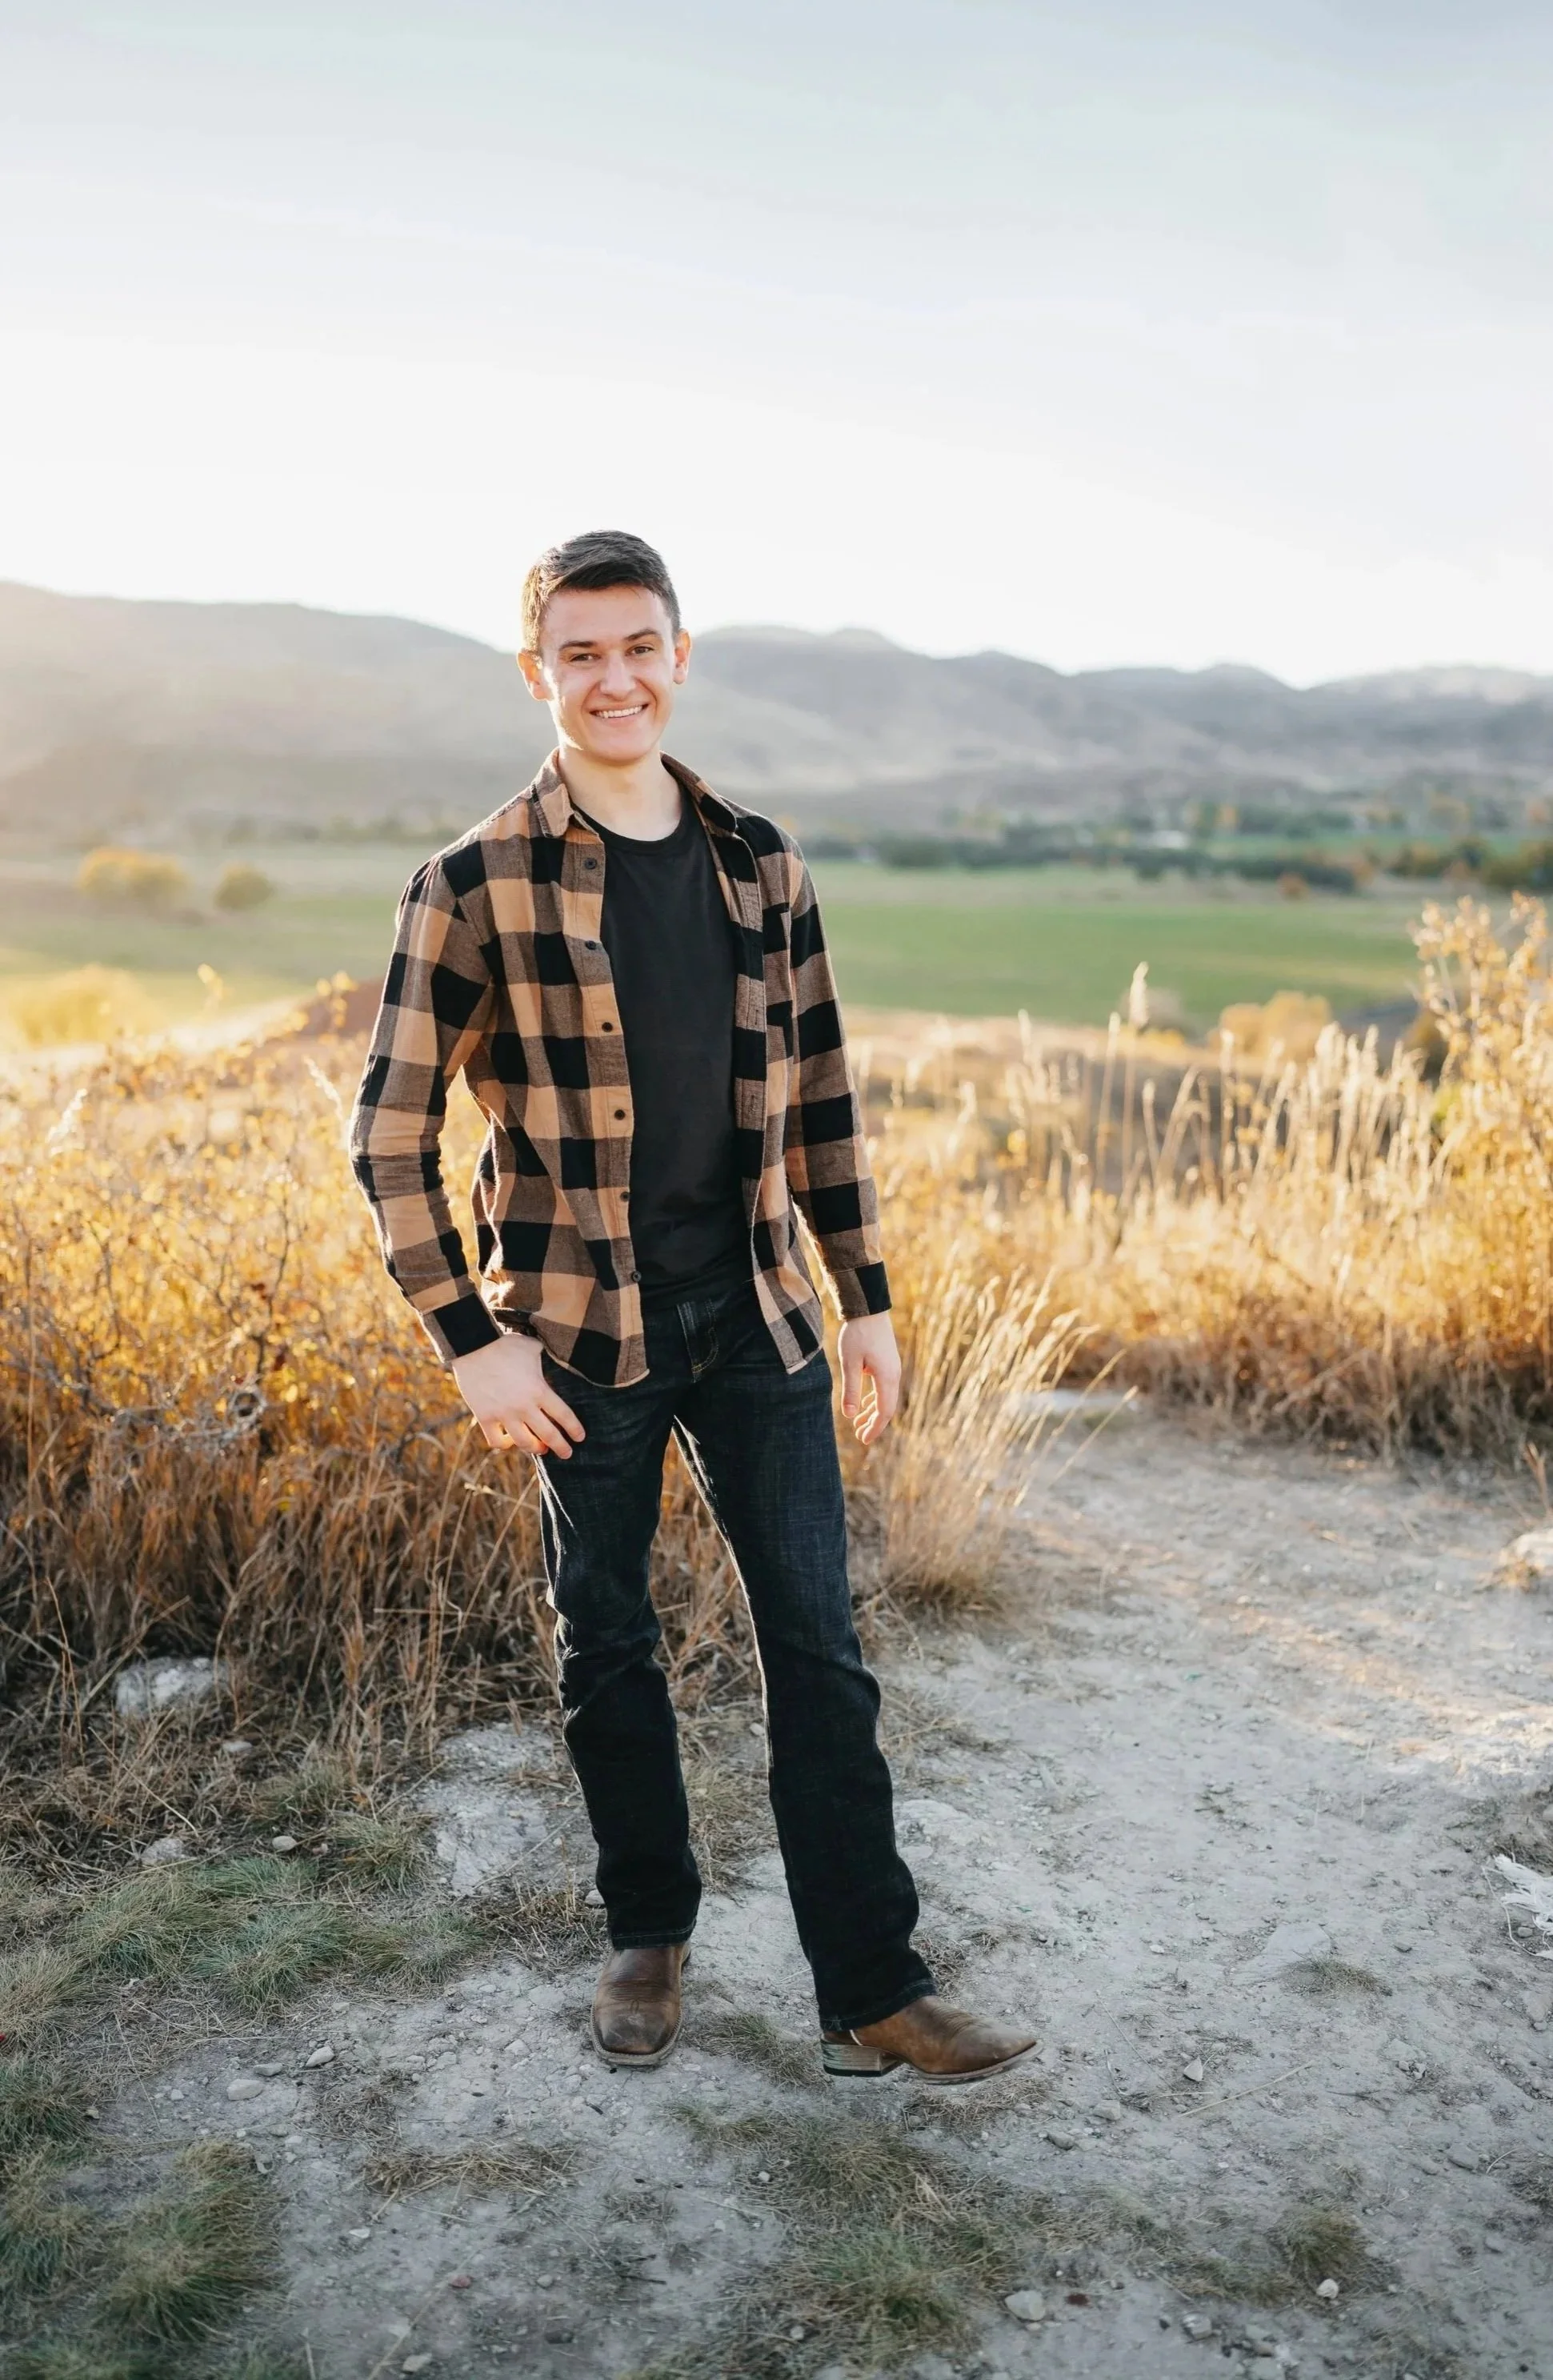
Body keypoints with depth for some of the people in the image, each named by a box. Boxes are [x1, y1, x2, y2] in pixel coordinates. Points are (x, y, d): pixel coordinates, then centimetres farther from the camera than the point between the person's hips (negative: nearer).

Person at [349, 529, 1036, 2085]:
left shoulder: (760, 864, 5)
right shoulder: (477, 885, -7)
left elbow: (819, 1094, 10)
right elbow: (391, 1129, -6)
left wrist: (865, 1300, 9)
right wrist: (471, 1341, -10)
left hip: (757, 1319, 3)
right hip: (582, 1334, -2)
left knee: (819, 1649, 4)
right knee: (605, 1651, 12)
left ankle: (874, 1996, 17)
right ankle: (648, 1938, 35)